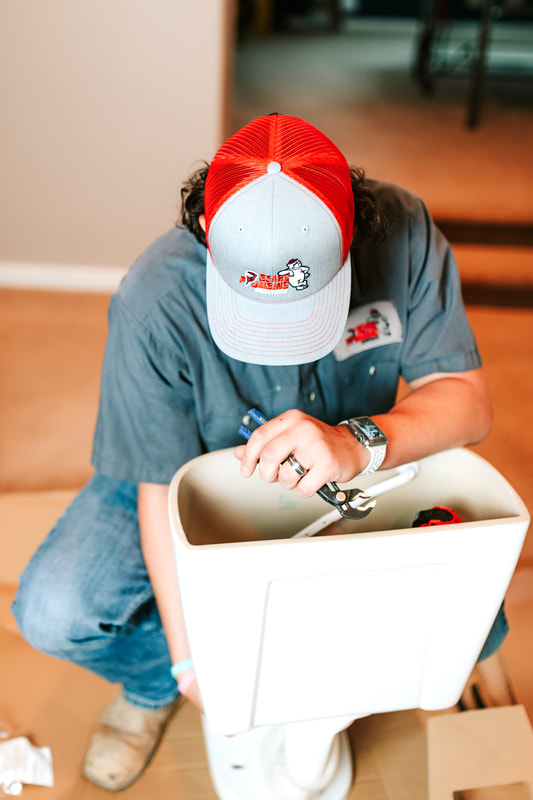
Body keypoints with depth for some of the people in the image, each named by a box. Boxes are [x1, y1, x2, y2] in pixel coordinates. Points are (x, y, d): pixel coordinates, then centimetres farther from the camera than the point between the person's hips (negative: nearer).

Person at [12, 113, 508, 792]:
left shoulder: (402, 233, -25)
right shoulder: (154, 302, -31)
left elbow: (468, 397, -22)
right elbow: (164, 487, -22)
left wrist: (360, 443, -44)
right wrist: (189, 660, -18)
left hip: (349, 481, 2)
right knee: (54, 613, -21)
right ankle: (154, 684, 16)